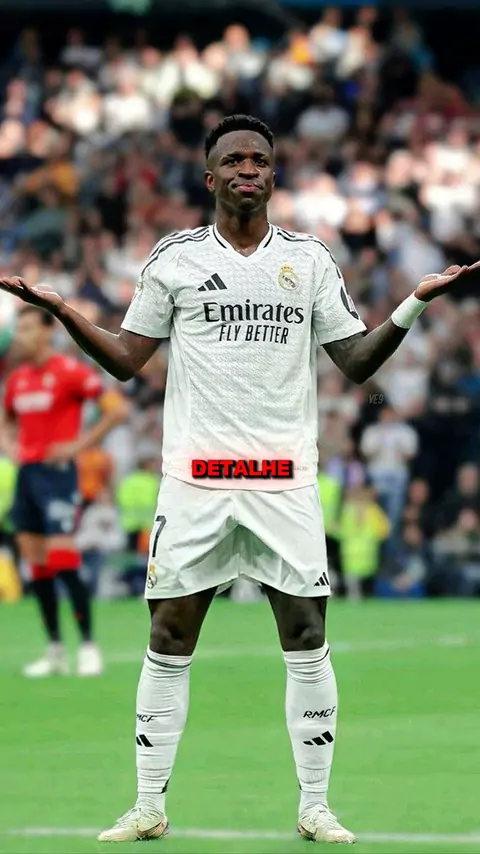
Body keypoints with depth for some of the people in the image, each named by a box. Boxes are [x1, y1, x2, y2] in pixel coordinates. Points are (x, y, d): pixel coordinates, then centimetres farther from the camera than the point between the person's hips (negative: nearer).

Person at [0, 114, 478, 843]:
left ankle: (316, 807, 7)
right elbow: (126, 360, 9)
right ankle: (149, 807, 7)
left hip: (287, 481, 1)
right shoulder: (175, 258, 6)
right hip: (195, 480, -1)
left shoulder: (309, 259, 9)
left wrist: (416, 303, -3)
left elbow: (357, 361, 9)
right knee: (169, 642, 0)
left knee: (307, 642, -1)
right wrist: (59, 309, -3)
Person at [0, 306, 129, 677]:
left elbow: (118, 409, -11)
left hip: (56, 472, -7)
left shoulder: (70, 371, -8)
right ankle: (55, 651, 11)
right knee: (36, 566, 6)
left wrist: (80, 444, -14)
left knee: (64, 563, -12)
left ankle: (88, 647, -5)